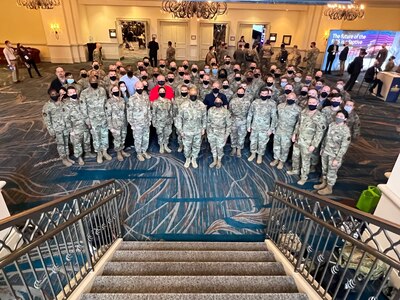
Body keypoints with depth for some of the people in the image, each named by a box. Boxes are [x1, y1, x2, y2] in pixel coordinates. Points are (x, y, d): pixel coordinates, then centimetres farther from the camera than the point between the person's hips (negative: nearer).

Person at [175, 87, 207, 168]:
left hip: (198, 131, 2)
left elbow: (204, 117, 4)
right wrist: (180, 130, -8)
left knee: (196, 146, 15)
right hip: (187, 131, -1)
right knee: (187, 146, 13)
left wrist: (203, 128, 4)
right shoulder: (184, 105, -14)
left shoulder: (202, 105, -8)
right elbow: (179, 118, -8)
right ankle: (187, 159, 38)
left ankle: (194, 159, 38)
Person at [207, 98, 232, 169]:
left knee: (220, 148, 12)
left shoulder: (226, 112, -15)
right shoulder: (210, 110, -6)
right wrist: (207, 131, 8)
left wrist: (227, 134, -8)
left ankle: (219, 161, 35)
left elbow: (228, 124, -9)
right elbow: (208, 121, 5)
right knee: (213, 147, 17)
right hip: (211, 133, 3)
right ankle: (214, 161, 37)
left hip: (221, 134, -3)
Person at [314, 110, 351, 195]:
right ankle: (323, 183, 41)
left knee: (331, 172, 10)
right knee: (324, 169, 21)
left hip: (334, 155, -6)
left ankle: (329, 188, 27)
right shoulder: (331, 124, -1)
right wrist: (322, 148, 15)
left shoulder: (346, 131, -21)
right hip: (325, 151, 6)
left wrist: (337, 159, -19)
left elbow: (344, 147, -19)